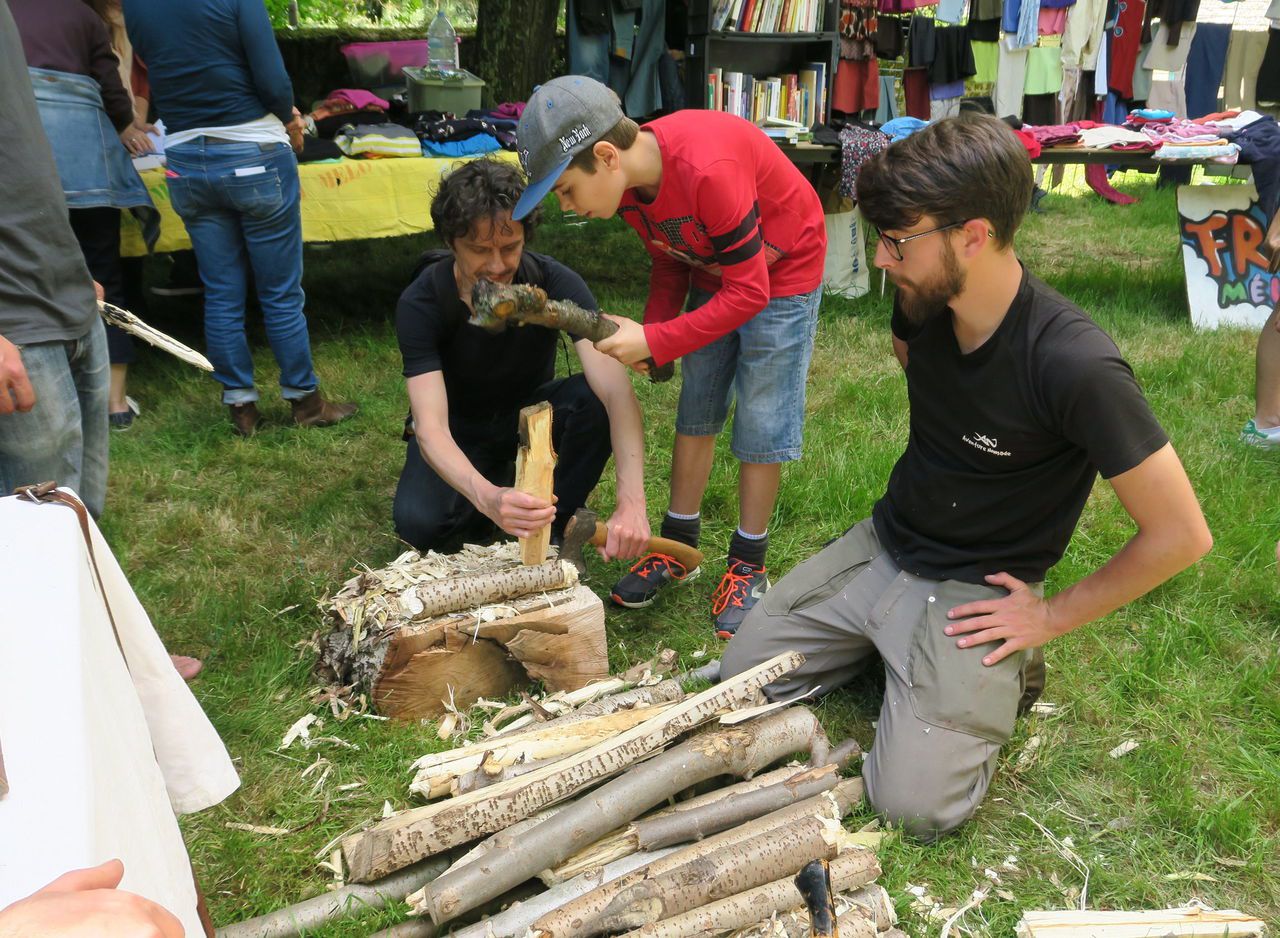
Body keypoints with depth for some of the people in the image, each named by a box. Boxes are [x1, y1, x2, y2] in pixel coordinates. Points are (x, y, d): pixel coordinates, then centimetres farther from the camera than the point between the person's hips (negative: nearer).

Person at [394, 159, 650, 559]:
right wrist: (488, 498, -56)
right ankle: (505, 479, 1)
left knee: (595, 398, -31)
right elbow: (431, 428, -35)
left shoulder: (555, 282, -25)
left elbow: (617, 391, -37)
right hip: (461, 429, -1)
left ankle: (558, 524, -9)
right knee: (417, 522, -29)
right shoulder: (420, 305, -27)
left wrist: (631, 501, -52)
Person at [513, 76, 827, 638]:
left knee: (760, 423, -4)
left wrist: (655, 343, -29)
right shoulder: (629, 182, -13)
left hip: (781, 274, -7)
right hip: (713, 270, 7)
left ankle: (748, 565, 11)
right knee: (695, 410, 9)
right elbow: (670, 263, 3)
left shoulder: (706, 170, -38)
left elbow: (750, 292, -31)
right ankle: (678, 547, 23)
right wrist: (648, 332, -14)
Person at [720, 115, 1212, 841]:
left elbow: (1181, 535, -20)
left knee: (914, 804, -14)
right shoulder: (923, 302, -9)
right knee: (741, 674, 4)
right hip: (883, 546, 6)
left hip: (974, 591, -6)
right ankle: (889, 645, 19)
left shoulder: (1074, 365, -29)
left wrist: (1053, 617, -11)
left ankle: (1003, 667, 9)